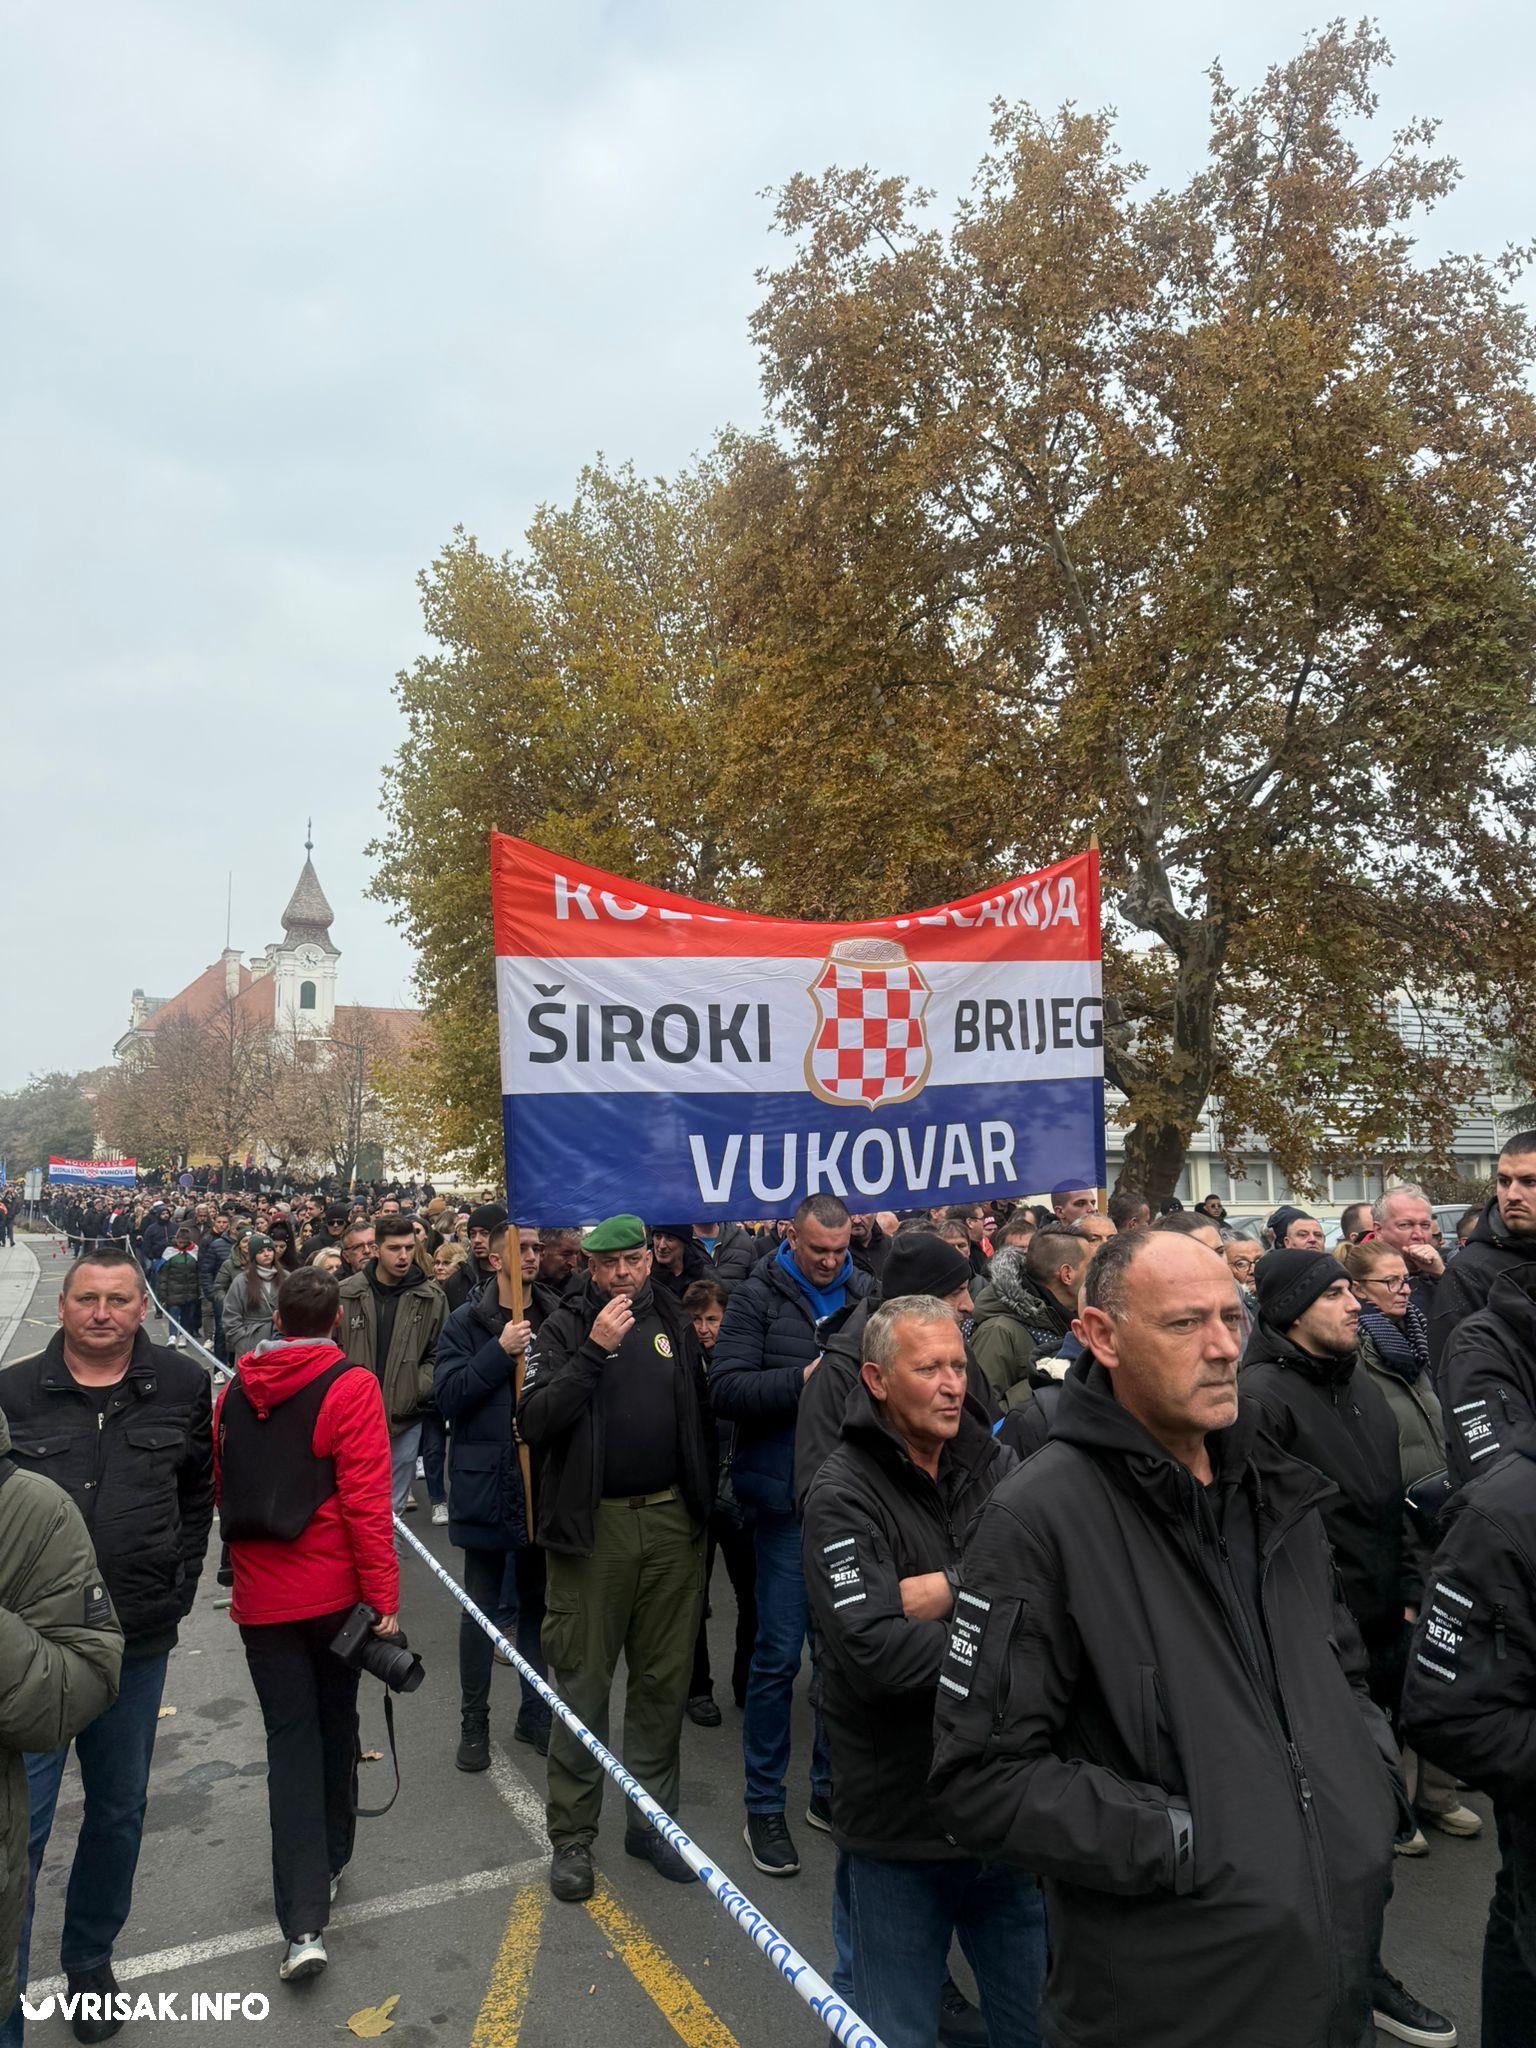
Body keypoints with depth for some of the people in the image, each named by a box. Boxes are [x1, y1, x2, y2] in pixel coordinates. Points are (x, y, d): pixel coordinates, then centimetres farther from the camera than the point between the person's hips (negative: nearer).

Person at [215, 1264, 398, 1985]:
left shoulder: (237, 1389, 3)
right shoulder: (350, 1386, -13)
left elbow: (222, 1486, 15)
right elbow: (366, 1501, -18)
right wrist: (385, 1597, -13)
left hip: (259, 1595, 3)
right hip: (334, 1591, -3)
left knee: (289, 1736, 5)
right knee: (334, 1723, 17)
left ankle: (304, 1923, -2)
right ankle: (329, 1863, 35)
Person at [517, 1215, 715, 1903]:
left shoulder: (675, 1323, 7)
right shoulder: (565, 1328, -3)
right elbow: (534, 1421, -16)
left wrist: (705, 1501, 11)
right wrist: (594, 1351, -23)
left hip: (671, 1522, 3)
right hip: (592, 1526, -3)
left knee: (664, 1678, 12)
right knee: (583, 1682, 5)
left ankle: (653, 1819, 28)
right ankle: (571, 1834, 20)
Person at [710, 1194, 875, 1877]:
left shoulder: (865, 1293, 6)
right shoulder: (758, 1296, -3)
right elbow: (726, 1388, -11)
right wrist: (802, 1380, -21)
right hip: (788, 1500, -4)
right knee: (779, 1655, 3)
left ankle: (831, 1789, 31)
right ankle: (764, 1806, 20)